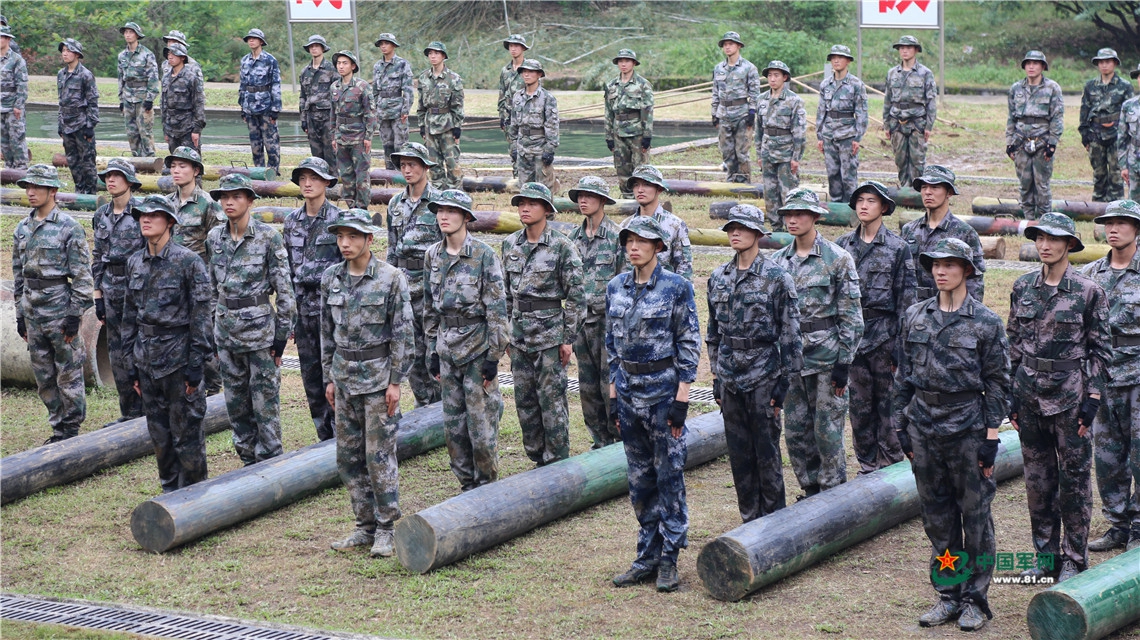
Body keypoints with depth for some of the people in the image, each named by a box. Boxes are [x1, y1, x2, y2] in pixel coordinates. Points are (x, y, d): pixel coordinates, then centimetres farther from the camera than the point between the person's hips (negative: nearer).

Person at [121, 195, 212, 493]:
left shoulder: (188, 261, -9)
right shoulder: (135, 263, 9)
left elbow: (201, 314, -10)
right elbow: (129, 315, 15)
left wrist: (195, 365, -14)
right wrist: (131, 364, 12)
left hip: (178, 357, -6)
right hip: (147, 360, 6)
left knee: (186, 432, 0)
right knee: (159, 434, 12)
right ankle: (170, 489, 23)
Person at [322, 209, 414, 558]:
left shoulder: (391, 278, -9)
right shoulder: (331, 279, 7)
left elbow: (403, 333, -8)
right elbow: (327, 331, 14)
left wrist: (396, 381, -11)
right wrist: (329, 378, 11)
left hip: (378, 375, -6)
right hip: (344, 375, 6)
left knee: (379, 454, -4)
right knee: (348, 455, 8)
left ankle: (386, 530, 4)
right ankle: (365, 526, 18)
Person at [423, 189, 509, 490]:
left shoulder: (484, 255, -10)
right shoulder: (432, 255, 7)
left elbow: (497, 308, -10)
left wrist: (493, 356, -13)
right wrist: (433, 349, 12)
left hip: (477, 348, -6)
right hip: (447, 349, 6)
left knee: (481, 425, -2)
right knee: (453, 426, 9)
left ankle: (487, 486, 11)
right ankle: (467, 485, 21)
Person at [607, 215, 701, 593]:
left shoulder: (676, 287, -7)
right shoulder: (616, 288, 8)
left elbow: (690, 344, -8)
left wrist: (682, 397, -12)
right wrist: (614, 394, 11)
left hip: (664, 388, -5)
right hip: (628, 389, 5)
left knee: (669, 473, 0)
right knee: (639, 477, 10)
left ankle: (669, 560, 7)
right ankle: (647, 558, 18)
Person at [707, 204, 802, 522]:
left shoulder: (776, 277, -6)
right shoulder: (718, 277, 9)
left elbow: (790, 331, -7)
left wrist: (783, 381, -10)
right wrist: (716, 376, 13)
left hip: (763, 376, -5)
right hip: (730, 377, 5)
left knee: (767, 450, 0)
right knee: (738, 451, 9)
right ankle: (750, 518, 19)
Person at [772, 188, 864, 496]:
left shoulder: (837, 259, -5)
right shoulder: (778, 261, 9)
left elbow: (851, 315, -6)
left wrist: (843, 363, -11)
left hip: (826, 357, -5)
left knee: (827, 431, -2)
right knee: (795, 431, 8)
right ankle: (811, 491, 21)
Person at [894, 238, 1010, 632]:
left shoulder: (985, 322, -5)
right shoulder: (916, 317, 6)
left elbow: (998, 383, -4)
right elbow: (904, 375, 12)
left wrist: (991, 437, -8)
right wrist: (902, 425, 8)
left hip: (967, 429, -4)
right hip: (924, 427, 4)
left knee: (975, 514, 2)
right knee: (936, 515, 9)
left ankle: (975, 599, 11)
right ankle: (947, 594, 19)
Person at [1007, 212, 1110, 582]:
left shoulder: (1088, 291, -5)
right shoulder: (1023, 288, 6)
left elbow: (1099, 349, -3)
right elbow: (1012, 343, 11)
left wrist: (1092, 398, -9)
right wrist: (1011, 391, 7)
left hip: (1070, 395, -4)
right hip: (1030, 393, 4)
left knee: (1074, 476, 2)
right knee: (1037, 476, 9)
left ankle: (1074, 559, 11)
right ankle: (1045, 555, 20)